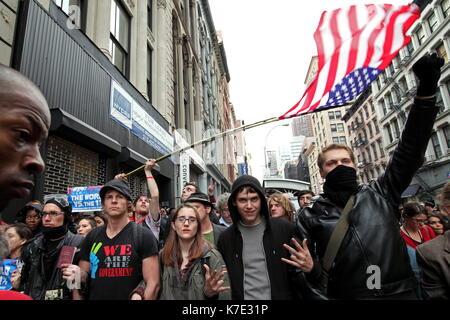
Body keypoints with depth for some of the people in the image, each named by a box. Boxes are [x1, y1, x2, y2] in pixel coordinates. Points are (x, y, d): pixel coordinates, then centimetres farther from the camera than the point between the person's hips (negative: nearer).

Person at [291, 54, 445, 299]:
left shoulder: (379, 194, 0)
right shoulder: (311, 214, -5)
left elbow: (410, 151, -6)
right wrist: (308, 267, -24)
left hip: (401, 291, 2)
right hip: (346, 294, -1)